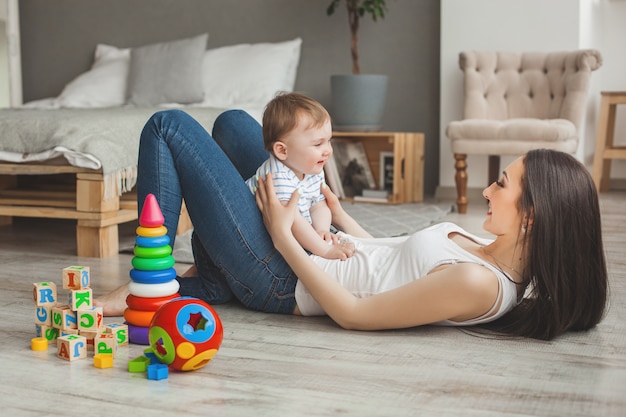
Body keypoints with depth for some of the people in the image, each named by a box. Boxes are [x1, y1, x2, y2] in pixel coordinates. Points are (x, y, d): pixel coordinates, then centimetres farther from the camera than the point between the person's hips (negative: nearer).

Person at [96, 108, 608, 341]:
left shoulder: (478, 283, -31)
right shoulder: (494, 253, -3)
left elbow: (354, 313, -26)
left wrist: (283, 237, -19)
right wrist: (342, 217, 15)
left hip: (280, 278, -9)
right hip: (308, 251, 9)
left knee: (169, 126, -7)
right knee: (233, 124, 20)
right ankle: (205, 284, 17)